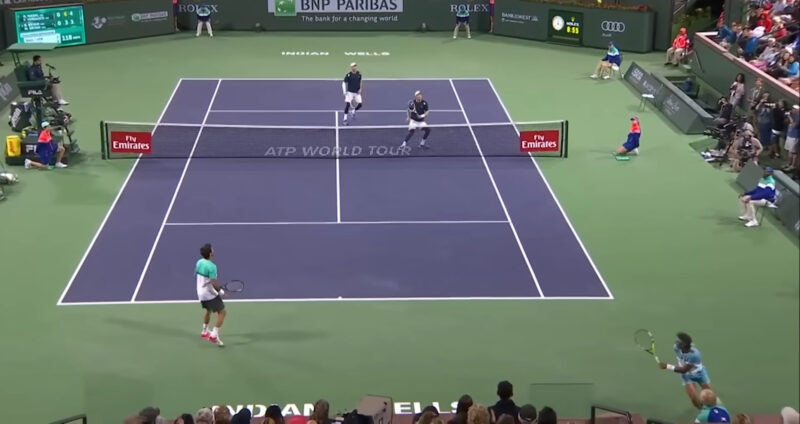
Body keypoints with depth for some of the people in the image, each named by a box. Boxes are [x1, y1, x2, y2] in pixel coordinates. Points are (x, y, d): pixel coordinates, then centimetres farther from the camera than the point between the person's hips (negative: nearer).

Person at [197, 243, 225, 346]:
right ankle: (214, 335, -5)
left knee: (208, 310, 32)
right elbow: (214, 284, -28)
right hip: (210, 294, -9)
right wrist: (221, 291, -9)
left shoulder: (199, 262, -1)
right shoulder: (211, 266, -25)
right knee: (222, 313, 1)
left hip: (201, 293, 9)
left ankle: (205, 332, 45)